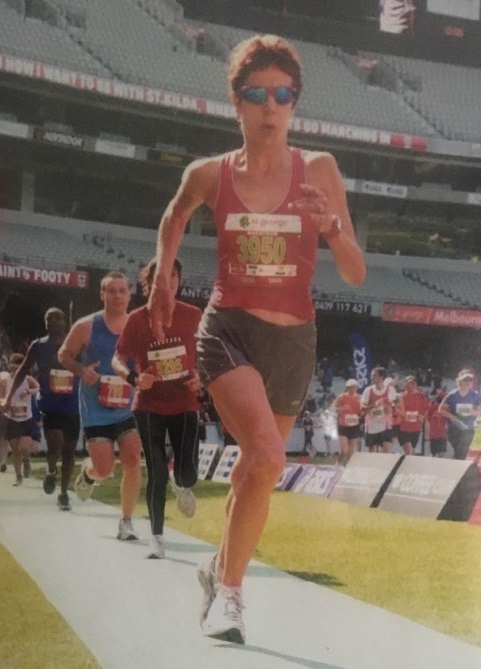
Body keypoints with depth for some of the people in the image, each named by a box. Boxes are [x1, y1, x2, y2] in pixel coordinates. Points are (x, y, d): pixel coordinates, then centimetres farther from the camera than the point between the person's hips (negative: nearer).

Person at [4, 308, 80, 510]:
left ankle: (64, 493, 21)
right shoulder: (38, 346, 2)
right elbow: (23, 370, 9)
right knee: (55, 444, -22)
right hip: (50, 404, -1)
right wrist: (10, 395, 1)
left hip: (72, 406, 1)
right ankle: (51, 471, 11)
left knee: (69, 451, 6)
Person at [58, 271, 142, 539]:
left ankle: (127, 521, 3)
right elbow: (64, 354, 2)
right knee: (105, 469, -5)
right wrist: (82, 371, -17)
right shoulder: (86, 327, -7)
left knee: (133, 461, -10)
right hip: (96, 410, -2)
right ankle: (88, 472, 34)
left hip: (129, 408, 2)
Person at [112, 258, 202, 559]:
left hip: (185, 405, 1)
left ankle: (182, 486, 33)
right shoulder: (138, 319, -5)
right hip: (150, 407, -1)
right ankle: (157, 538, 11)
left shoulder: (193, 316, -2)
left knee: (187, 472, -7)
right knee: (156, 474, -2)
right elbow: (118, 359, 0)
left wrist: (202, 376, -9)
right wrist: (134, 378, -20)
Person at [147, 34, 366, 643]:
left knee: (255, 467, 17)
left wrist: (331, 224, -21)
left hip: (293, 340, 2)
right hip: (228, 329, -2)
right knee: (266, 459, -25)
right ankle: (230, 589, -8)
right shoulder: (209, 175, -3)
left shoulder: (319, 171, -4)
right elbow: (175, 215, 21)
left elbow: (356, 275, -4)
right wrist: (162, 278, 17)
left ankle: (220, 567, 43)